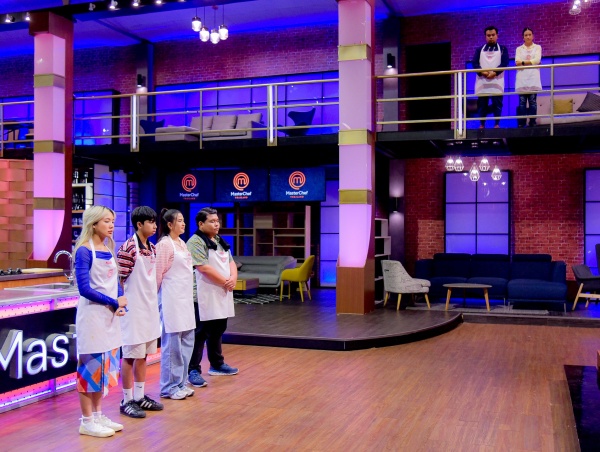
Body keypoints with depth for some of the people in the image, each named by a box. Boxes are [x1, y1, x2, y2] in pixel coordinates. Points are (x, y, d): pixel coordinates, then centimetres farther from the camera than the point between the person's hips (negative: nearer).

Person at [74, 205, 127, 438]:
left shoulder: (109, 250, 9)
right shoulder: (84, 251, -13)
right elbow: (84, 288, -18)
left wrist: (121, 304, -6)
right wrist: (114, 302, -15)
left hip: (109, 316, 8)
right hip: (92, 316, -8)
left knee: (106, 365, 13)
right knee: (92, 365, -1)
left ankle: (98, 415, 24)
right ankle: (87, 422, 9)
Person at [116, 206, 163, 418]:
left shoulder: (152, 249, 9)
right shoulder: (128, 248, -16)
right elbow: (120, 280, -14)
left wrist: (152, 299, 13)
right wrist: (128, 302, -10)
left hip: (150, 308, 8)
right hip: (134, 310, -8)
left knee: (143, 354, 15)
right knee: (131, 355, 2)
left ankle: (140, 397, 26)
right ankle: (127, 401, 13)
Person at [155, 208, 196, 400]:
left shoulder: (182, 243, 14)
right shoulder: (164, 244, -12)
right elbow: (158, 273, -11)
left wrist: (189, 295, 13)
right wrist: (155, 295, -3)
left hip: (185, 298, 9)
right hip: (171, 298, -8)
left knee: (187, 341, 11)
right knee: (172, 343, -1)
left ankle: (180, 383, 22)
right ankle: (169, 387, 10)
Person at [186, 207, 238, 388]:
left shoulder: (220, 241, 16)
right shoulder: (196, 242, -13)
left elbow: (231, 262, 15)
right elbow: (204, 268, -21)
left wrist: (233, 278, -7)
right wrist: (225, 282, -14)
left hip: (222, 295, 9)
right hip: (204, 297, -8)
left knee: (217, 331, 17)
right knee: (200, 333, -4)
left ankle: (217, 364, 29)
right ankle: (193, 370, 2)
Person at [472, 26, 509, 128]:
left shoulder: (502, 49, 14)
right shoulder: (479, 50, 17)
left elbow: (505, 63, 0)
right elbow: (475, 63, 4)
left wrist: (494, 72, -16)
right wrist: (482, 72, -15)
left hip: (496, 80, -1)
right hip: (482, 80, 2)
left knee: (497, 103, -6)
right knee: (482, 103, -1)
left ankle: (497, 124, -4)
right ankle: (482, 124, 2)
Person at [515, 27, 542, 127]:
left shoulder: (537, 47, 13)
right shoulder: (519, 49, 15)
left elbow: (537, 60, -5)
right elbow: (517, 62, -2)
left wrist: (523, 62, -7)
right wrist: (531, 61, -8)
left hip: (533, 78, -1)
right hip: (522, 78, 1)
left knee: (533, 102, -5)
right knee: (522, 102, -5)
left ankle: (532, 123, -5)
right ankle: (521, 124, -5)